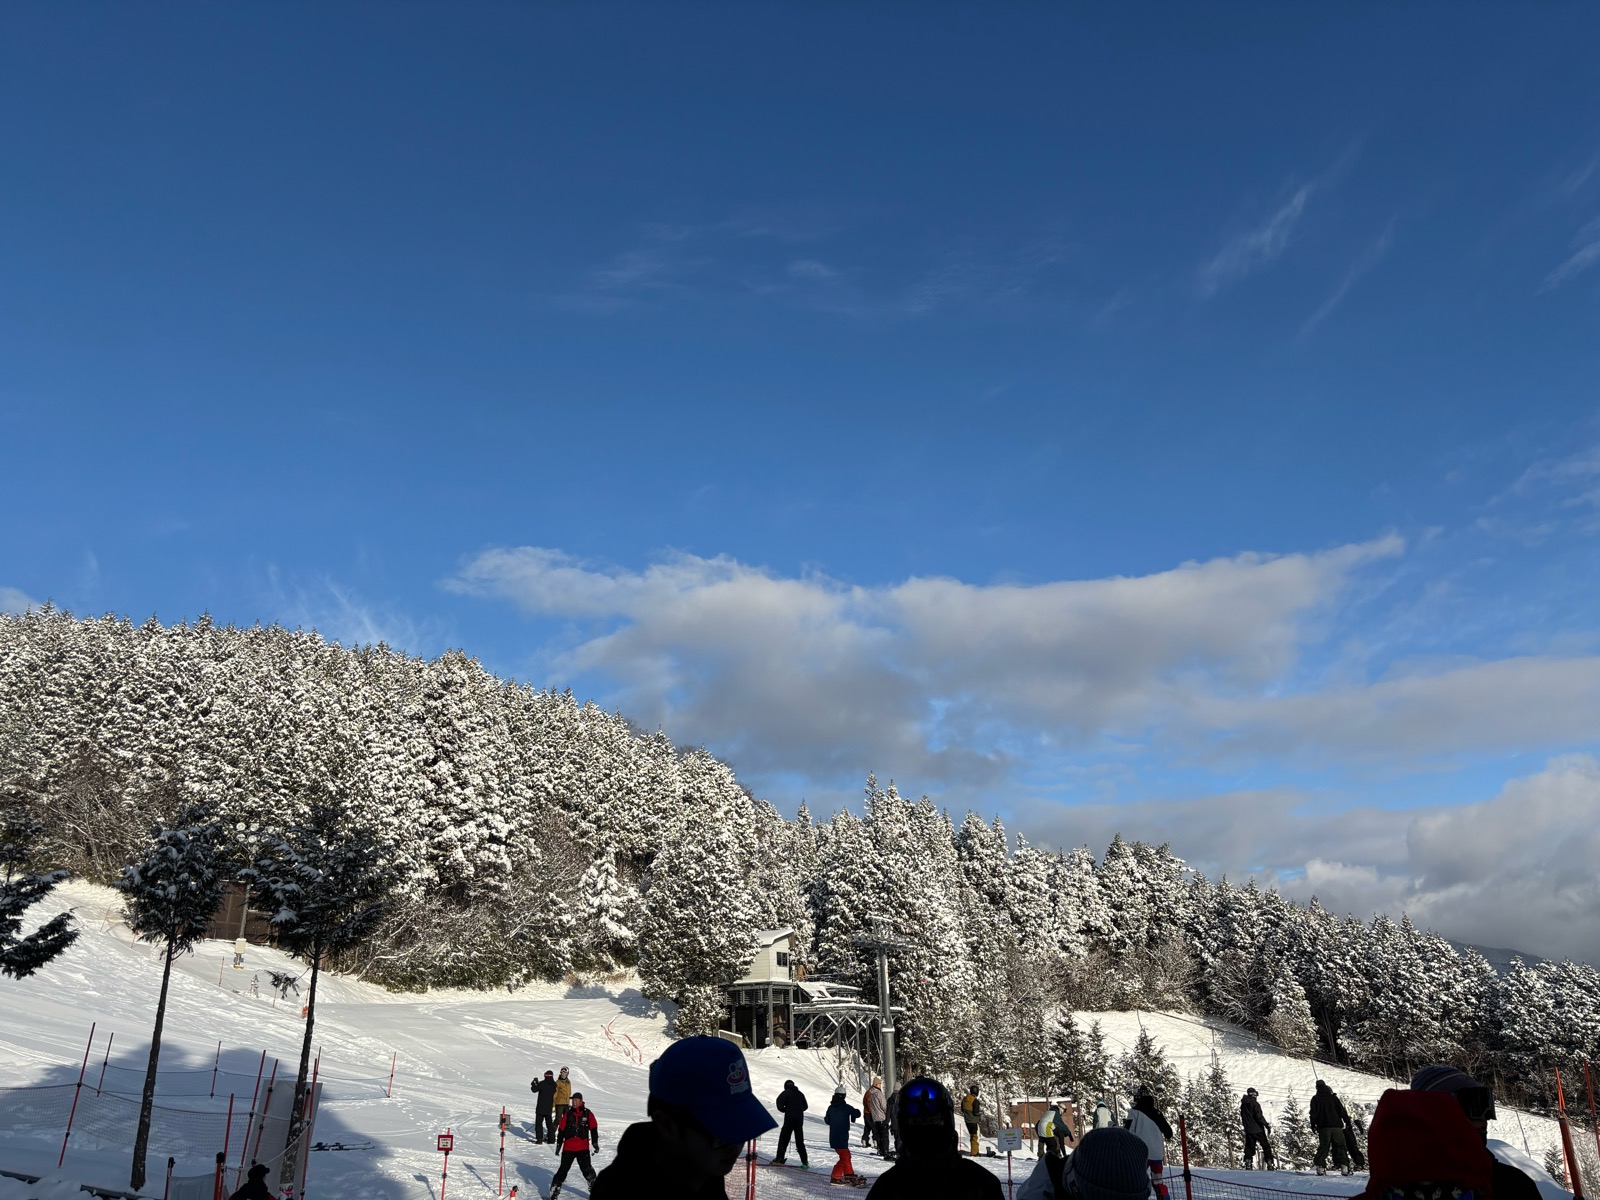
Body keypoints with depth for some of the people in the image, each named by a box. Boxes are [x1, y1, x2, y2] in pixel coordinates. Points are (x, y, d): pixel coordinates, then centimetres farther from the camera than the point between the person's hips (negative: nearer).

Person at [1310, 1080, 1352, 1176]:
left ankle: (1320, 1167, -9)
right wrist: (1348, 1120, 18)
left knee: (1323, 1147, 3)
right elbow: (1342, 1111, 6)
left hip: (1323, 1127, 0)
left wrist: (1313, 1125, 10)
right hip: (1336, 1126, 0)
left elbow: (1313, 1114, 1)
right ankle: (1344, 1166, -7)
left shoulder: (1315, 1099, 4)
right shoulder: (1333, 1098, 5)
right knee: (1340, 1147, 6)